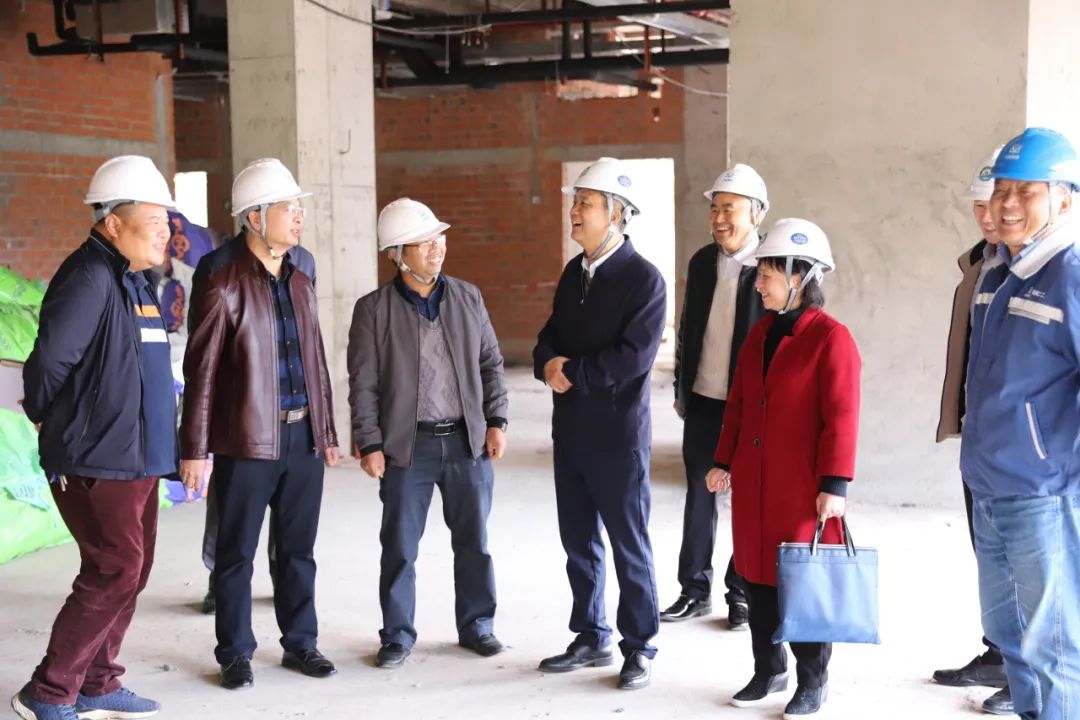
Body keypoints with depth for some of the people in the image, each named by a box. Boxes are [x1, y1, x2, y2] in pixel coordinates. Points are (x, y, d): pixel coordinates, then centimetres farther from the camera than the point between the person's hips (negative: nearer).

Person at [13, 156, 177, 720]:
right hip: (94, 461, -9)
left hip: (137, 457, 9)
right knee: (115, 572, -7)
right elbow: (48, 361, -22)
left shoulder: (138, 279, 13)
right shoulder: (90, 277, -17)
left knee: (131, 570, 12)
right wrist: (48, 420, -7)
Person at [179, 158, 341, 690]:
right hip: (247, 440, -5)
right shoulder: (223, 282, -8)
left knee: (297, 549, 13)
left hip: (302, 437, 6)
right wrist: (195, 448, -12)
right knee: (237, 552, 6)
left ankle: (300, 642, 25)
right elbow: (201, 369, -10)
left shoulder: (300, 283, 12)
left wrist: (327, 432, 15)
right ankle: (235, 654, 18)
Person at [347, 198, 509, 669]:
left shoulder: (468, 298, 5)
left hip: (468, 440, 3)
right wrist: (370, 444, -7)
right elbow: (363, 383, -3)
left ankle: (477, 625, 27)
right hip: (407, 446, -2)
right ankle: (398, 635, 21)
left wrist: (496, 421, 3)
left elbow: (491, 363, 10)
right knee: (399, 547, 6)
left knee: (474, 541, 11)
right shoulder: (373, 309, -4)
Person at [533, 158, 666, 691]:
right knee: (578, 542, 14)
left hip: (618, 432, -7)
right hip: (570, 430, 7)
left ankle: (639, 648, 17)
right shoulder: (573, 272, 11)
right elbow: (551, 335, 13)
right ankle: (591, 638, 28)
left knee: (629, 545, 4)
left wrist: (574, 373, -14)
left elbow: (635, 355, -20)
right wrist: (549, 361, -10)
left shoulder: (644, 278, -12)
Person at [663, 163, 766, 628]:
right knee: (698, 495, 11)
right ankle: (695, 590, 22)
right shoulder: (701, 262, 6)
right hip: (702, 401, 5)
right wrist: (680, 389, 12)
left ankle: (742, 594, 19)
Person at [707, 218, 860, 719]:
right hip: (753, 484, 7)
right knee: (757, 577, 13)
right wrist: (724, 462, 14)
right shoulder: (760, 333, 11)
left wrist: (834, 484, -18)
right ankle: (768, 670, 29)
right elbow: (738, 403, 15)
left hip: (802, 489, -7)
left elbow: (841, 418, -16)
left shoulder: (831, 338, -13)